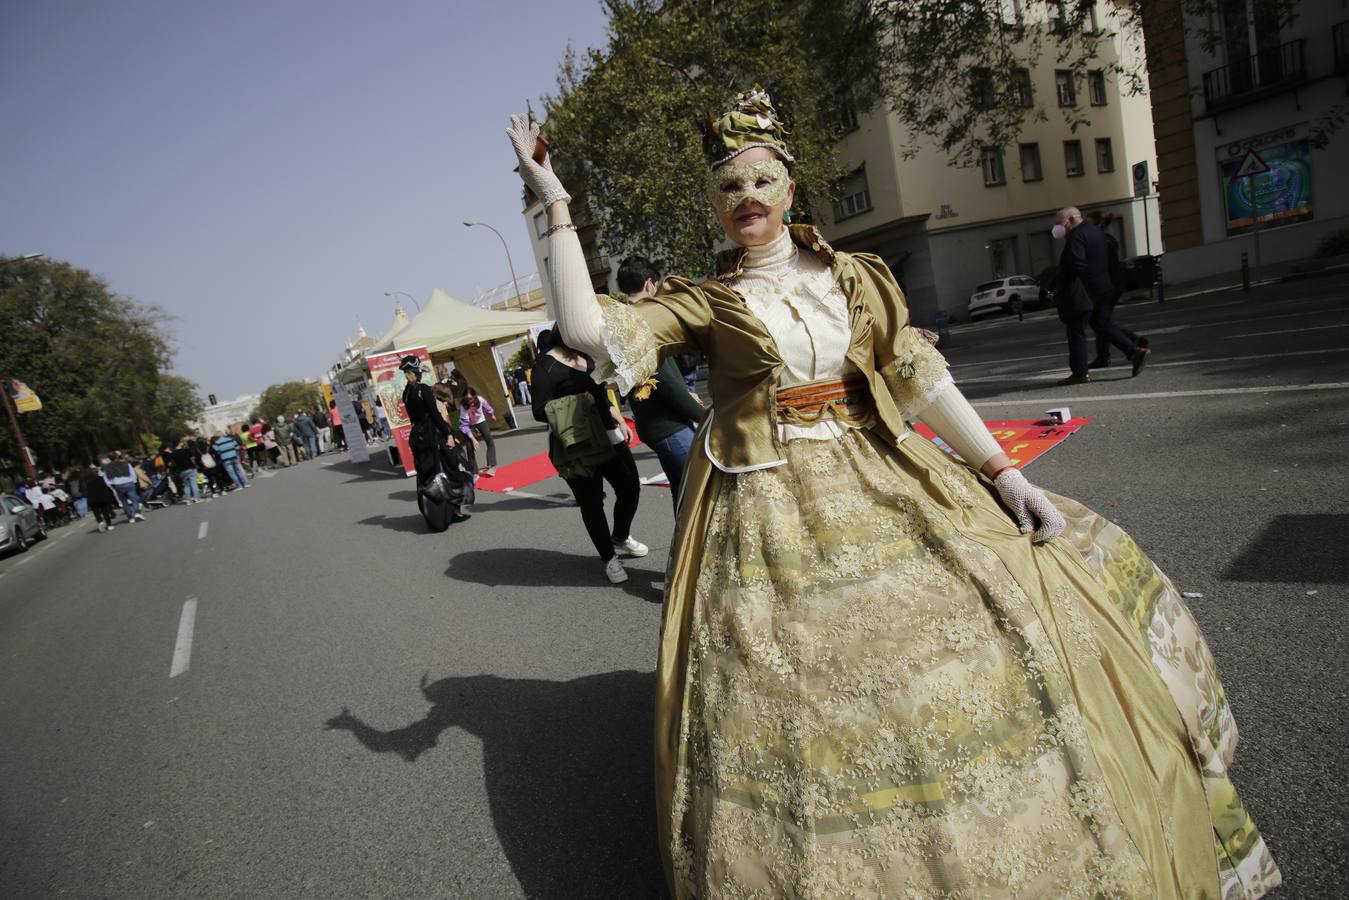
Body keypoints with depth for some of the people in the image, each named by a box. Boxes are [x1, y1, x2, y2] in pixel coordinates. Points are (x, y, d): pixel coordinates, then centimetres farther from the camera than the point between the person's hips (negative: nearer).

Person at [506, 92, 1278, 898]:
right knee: (797, 706, -2)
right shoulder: (700, 304, 2)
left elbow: (924, 380, 6)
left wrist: (1006, 476, 0)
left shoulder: (856, 278, 10)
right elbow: (588, 329, -10)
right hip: (769, 522, -3)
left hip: (881, 490, 3)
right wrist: (556, 205, -8)